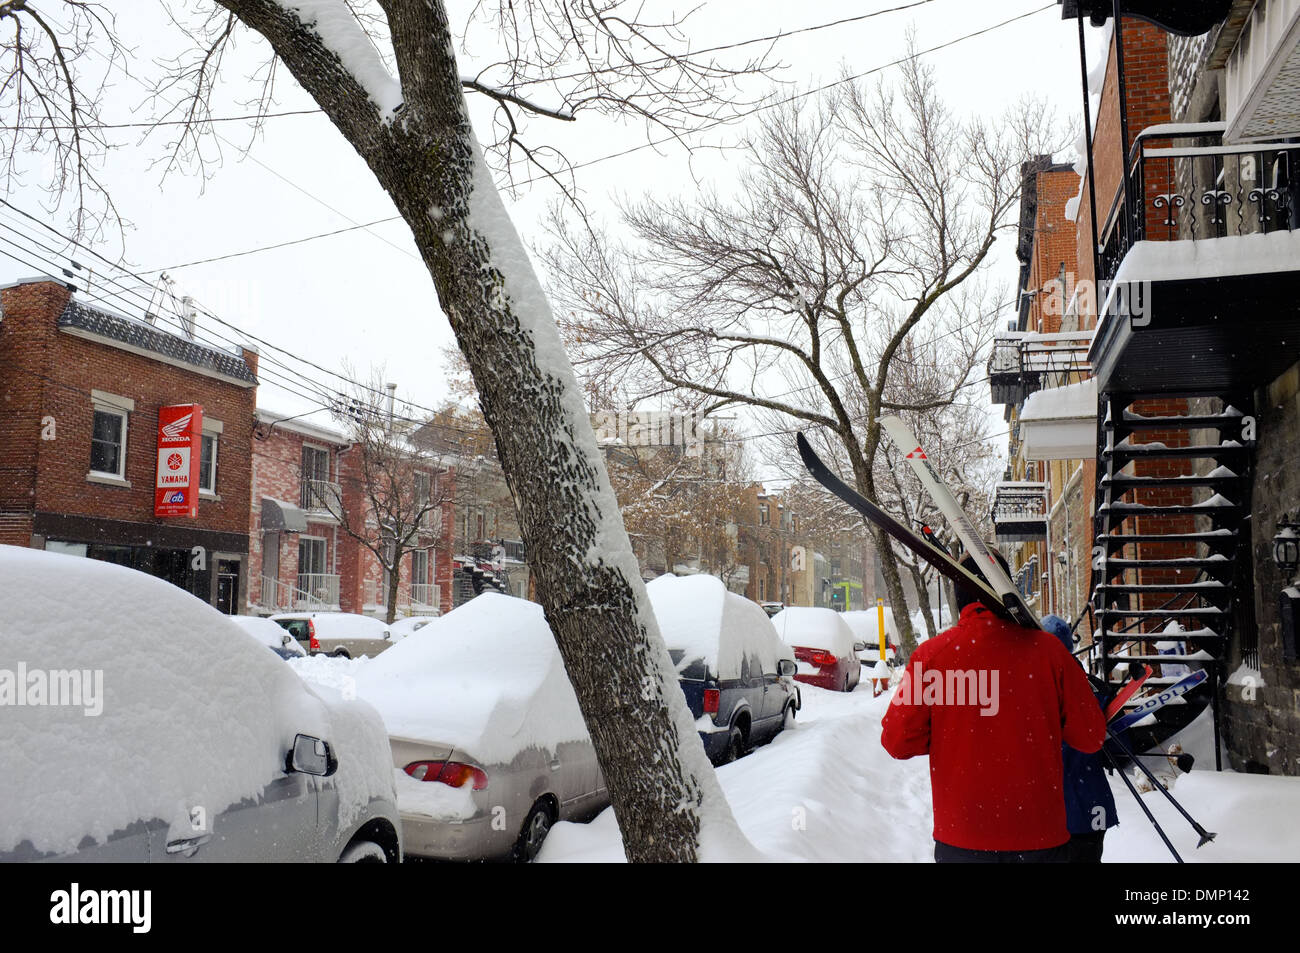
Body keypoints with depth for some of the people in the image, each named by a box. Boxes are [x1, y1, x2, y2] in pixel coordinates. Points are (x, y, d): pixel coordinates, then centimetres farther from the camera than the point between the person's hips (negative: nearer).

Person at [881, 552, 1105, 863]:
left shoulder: (931, 653, -10)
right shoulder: (1047, 648, -8)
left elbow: (897, 741, -7)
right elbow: (1090, 737, -3)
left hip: (959, 838, 0)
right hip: (1040, 836, 0)